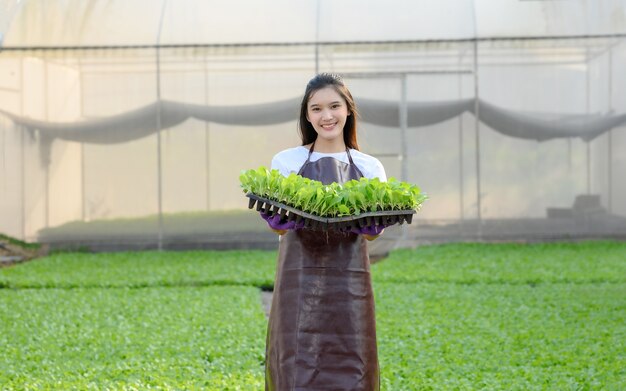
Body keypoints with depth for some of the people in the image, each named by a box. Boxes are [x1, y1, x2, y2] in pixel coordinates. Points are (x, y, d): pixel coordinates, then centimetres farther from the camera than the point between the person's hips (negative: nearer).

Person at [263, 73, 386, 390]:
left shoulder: (369, 168, 10)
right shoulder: (286, 162, 5)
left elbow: (371, 233, 3)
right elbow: (279, 224, -3)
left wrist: (371, 225, -20)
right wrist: (278, 219, -26)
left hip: (349, 285, 2)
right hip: (301, 282, -1)